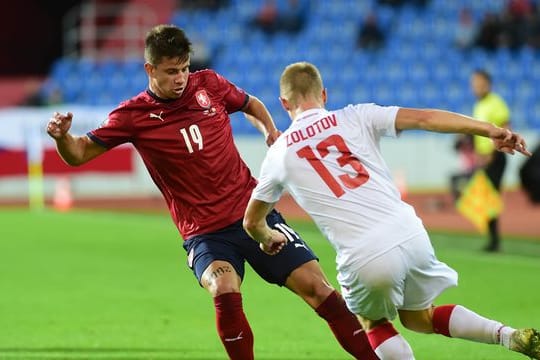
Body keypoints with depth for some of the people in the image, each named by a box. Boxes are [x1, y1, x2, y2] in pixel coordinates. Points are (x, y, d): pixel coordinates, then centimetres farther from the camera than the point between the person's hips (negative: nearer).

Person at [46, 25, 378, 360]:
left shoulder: (208, 84, 3)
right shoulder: (134, 115, -4)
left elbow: (252, 105, 23)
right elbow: (79, 154, -1)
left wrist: (271, 132, 4)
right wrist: (62, 136, -22)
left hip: (254, 213, 3)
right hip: (204, 232, -2)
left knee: (317, 286, -4)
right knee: (225, 291, -32)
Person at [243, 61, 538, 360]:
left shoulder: (278, 154, 12)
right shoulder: (354, 118, 9)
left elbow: (252, 222, 24)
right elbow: (424, 118, -2)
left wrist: (268, 239, 48)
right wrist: (490, 130, -6)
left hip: (363, 260, -2)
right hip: (410, 235, 2)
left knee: (375, 324, 28)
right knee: (419, 319, 26)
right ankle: (509, 336, 7)